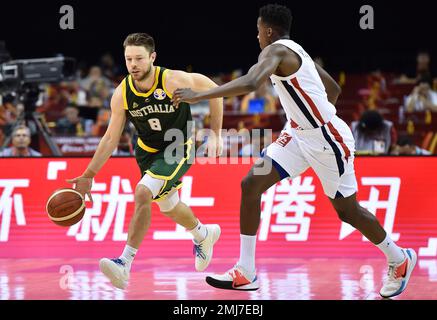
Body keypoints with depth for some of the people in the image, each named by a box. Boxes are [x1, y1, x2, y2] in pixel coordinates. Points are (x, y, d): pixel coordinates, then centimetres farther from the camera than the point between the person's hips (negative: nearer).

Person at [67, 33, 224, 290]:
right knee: (168, 206, 20)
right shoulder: (122, 94, -16)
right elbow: (111, 138, -6)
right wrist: (88, 175, -8)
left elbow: (214, 91, -12)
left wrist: (215, 134, -10)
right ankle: (204, 235, 53)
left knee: (143, 194, -25)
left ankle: (125, 264, -23)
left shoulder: (173, 80, -27)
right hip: (148, 151, 5)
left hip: (178, 150, -5)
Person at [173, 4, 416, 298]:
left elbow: (250, 84, -38)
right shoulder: (294, 52, 11)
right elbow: (333, 88, 20)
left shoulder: (276, 51, -18)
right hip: (299, 134, 9)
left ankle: (400, 259, 30)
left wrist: (198, 95, -35)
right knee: (251, 184, -4)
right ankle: (246, 273, -2)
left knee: (347, 210, 5)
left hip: (327, 139, -9)